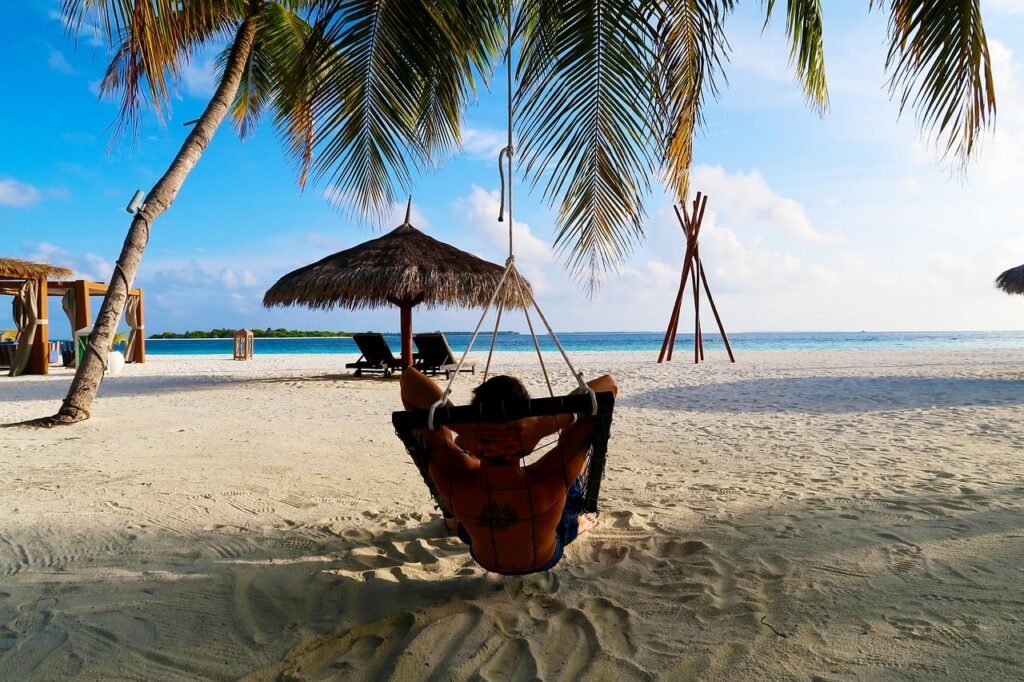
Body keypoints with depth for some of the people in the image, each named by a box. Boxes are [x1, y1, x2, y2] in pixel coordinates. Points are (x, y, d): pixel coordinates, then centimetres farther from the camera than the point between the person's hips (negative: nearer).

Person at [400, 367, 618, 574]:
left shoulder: (453, 479, -43)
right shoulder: (551, 480, -45)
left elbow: (409, 379, -37)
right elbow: (609, 384, -42)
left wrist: (462, 425, -52)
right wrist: (542, 424, -55)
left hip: (485, 561, 1)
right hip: (546, 560, -1)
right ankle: (576, 522, 39)